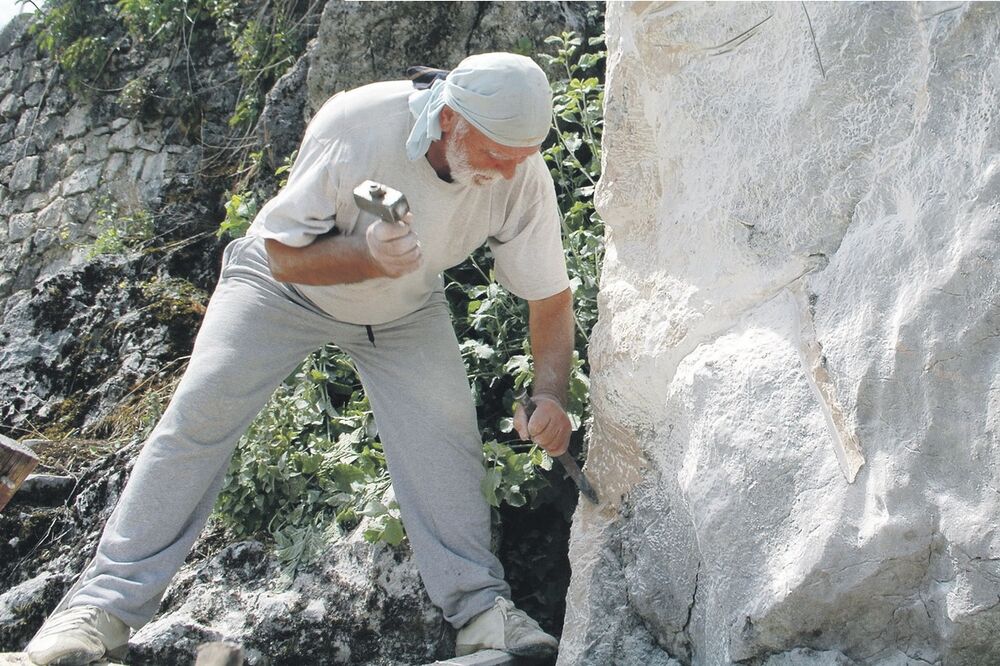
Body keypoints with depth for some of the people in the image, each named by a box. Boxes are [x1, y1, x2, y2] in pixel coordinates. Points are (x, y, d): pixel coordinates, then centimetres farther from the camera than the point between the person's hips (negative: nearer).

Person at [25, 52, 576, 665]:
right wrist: (368, 256, -44)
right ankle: (104, 604, -5)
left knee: (445, 428, -17)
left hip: (406, 313, 2)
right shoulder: (355, 125, -36)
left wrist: (550, 395, -29)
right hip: (288, 283, -2)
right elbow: (284, 256, -25)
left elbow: (551, 298, -14)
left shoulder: (525, 178, -27)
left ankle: (479, 608, -4)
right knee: (199, 414, -11)